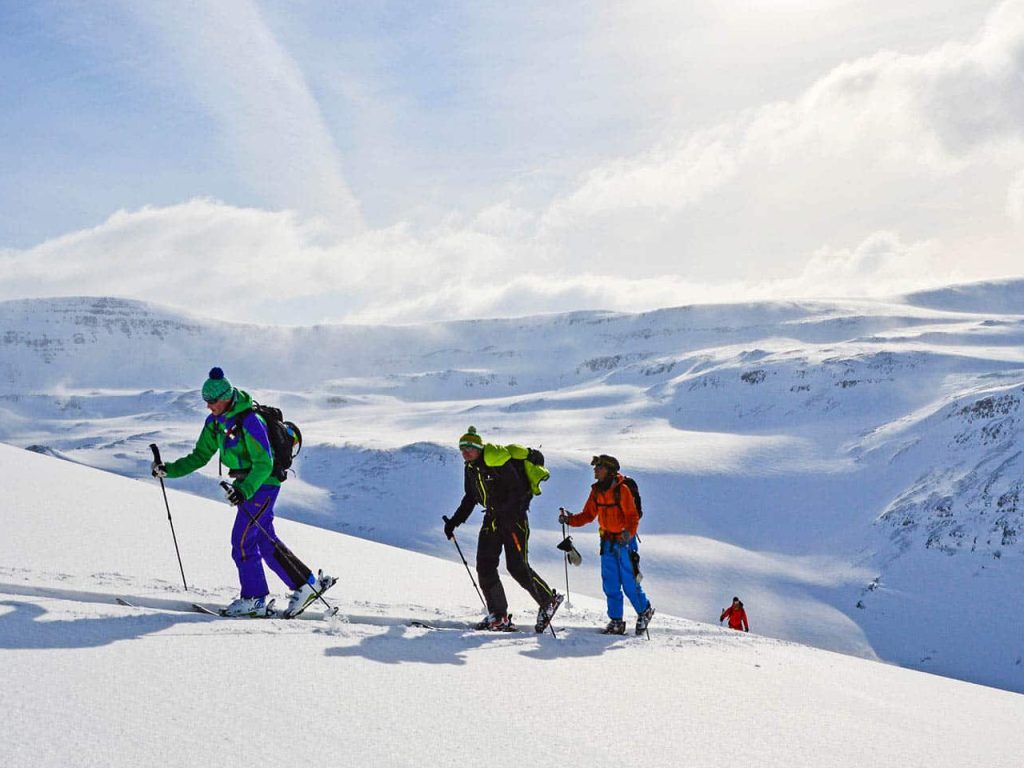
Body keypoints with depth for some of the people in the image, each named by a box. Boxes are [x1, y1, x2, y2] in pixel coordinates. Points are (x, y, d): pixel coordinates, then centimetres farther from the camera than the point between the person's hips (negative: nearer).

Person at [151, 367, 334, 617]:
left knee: (242, 541, -8)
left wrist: (244, 490, -38)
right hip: (245, 484, 9)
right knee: (266, 541, 11)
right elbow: (200, 457, 9)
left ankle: (254, 599, 3)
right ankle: (308, 584, 18)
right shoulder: (214, 422, 3)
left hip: (262, 484, -9)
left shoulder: (249, 422, -23)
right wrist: (168, 470, -2)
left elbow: (264, 464, -25)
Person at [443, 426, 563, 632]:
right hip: (492, 518, 8)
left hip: (513, 517, -8)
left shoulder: (499, 462, -18)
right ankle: (499, 616, 4)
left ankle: (550, 601, 9)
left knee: (517, 567, -11)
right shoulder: (470, 468, 7)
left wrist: (509, 514, -33)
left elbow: (518, 490, -21)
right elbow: (470, 498, 19)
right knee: (485, 567, -2)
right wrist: (454, 521, 13)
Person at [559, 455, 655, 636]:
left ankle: (645, 611, 21)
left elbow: (632, 516, -17)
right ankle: (616, 621, 13)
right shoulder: (596, 490, 5)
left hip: (624, 541, -6)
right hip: (607, 541, 6)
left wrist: (628, 533, -34)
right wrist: (569, 520, -5)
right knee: (610, 584, 5)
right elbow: (588, 515, 9)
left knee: (629, 583, -2)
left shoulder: (622, 490, -15)